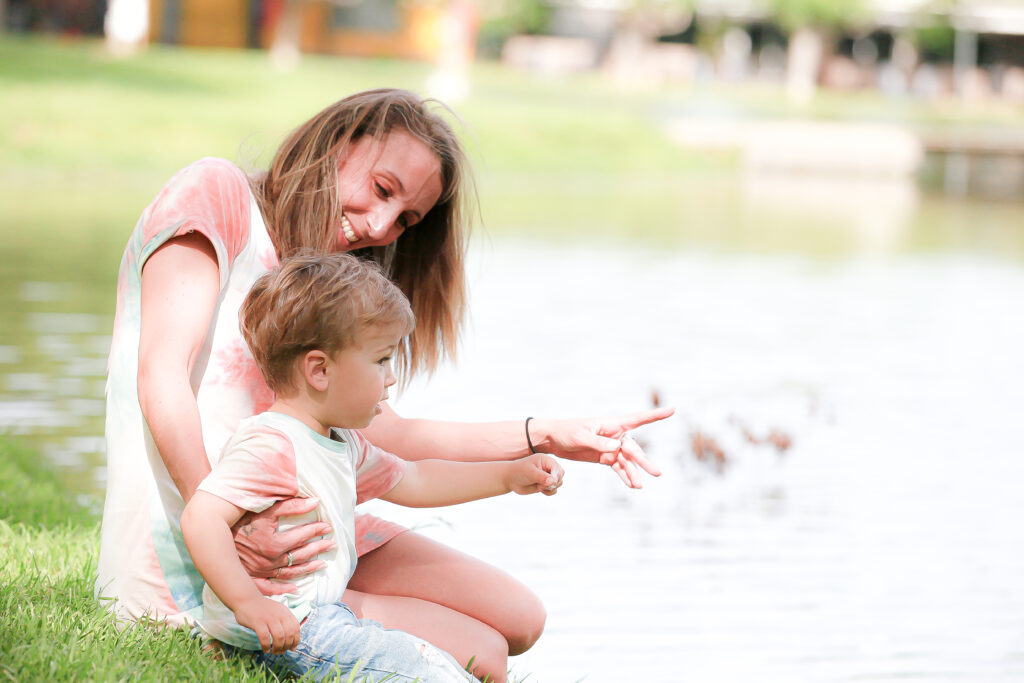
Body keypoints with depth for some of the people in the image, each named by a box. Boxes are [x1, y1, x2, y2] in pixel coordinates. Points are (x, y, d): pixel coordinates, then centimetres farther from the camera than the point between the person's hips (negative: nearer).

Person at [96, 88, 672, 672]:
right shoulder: (216, 192, -7)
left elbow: (375, 429, 16)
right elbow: (162, 373, -18)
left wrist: (546, 437, 11)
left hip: (288, 531, 9)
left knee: (519, 619, 5)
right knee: (480, 655, -13)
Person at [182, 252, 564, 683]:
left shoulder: (342, 444, 15)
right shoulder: (273, 448, -20)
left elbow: (411, 482, 29)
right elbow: (201, 517, -29)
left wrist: (509, 476, 25)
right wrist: (249, 604, -35)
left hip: (321, 615, 11)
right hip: (281, 631, -11)